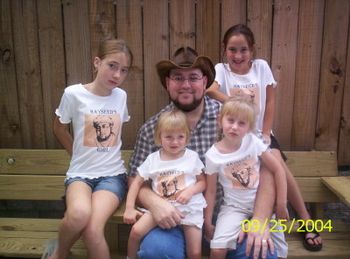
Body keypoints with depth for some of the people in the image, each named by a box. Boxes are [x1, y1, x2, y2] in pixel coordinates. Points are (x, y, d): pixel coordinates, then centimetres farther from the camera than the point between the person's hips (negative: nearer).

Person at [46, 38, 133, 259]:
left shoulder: (121, 96, 2)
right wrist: (80, 155, 10)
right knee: (79, 214, -32)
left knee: (93, 229, -26)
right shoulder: (74, 93, -7)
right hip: (80, 173, -1)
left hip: (113, 174, 1)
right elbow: (59, 128, 9)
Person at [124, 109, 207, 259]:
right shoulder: (152, 159, 0)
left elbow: (202, 182, 3)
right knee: (136, 231, -16)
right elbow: (137, 182, 5)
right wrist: (129, 208, -3)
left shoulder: (192, 157, -2)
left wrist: (190, 190, -18)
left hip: (189, 208, -1)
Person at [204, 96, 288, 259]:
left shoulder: (253, 142, -13)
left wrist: (281, 204, -5)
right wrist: (207, 222, -2)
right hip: (234, 206, -1)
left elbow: (278, 169, -6)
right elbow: (211, 191, -5)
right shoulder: (213, 155, -14)